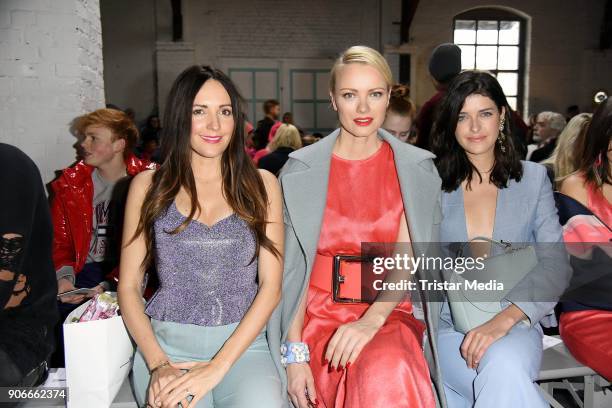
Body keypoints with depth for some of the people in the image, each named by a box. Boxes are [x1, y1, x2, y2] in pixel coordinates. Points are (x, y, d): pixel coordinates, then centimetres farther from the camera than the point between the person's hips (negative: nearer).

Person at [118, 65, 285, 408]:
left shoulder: (261, 185, 4)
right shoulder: (149, 186, 6)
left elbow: (271, 286, -1)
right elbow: (129, 286, 5)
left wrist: (218, 367, -11)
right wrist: (158, 364, -10)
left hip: (242, 343, 0)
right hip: (166, 343, 0)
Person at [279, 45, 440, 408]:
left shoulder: (416, 168, 2)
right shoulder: (301, 170, 1)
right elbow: (293, 267, -2)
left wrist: (372, 319, -23)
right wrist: (295, 352, -9)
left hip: (388, 315, 1)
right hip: (319, 316, 0)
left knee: (388, 376, -32)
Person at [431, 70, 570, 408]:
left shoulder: (533, 178, 7)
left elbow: (556, 263, -2)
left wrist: (503, 319, -18)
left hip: (516, 323, 1)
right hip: (447, 326, 0)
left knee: (504, 366, -32)